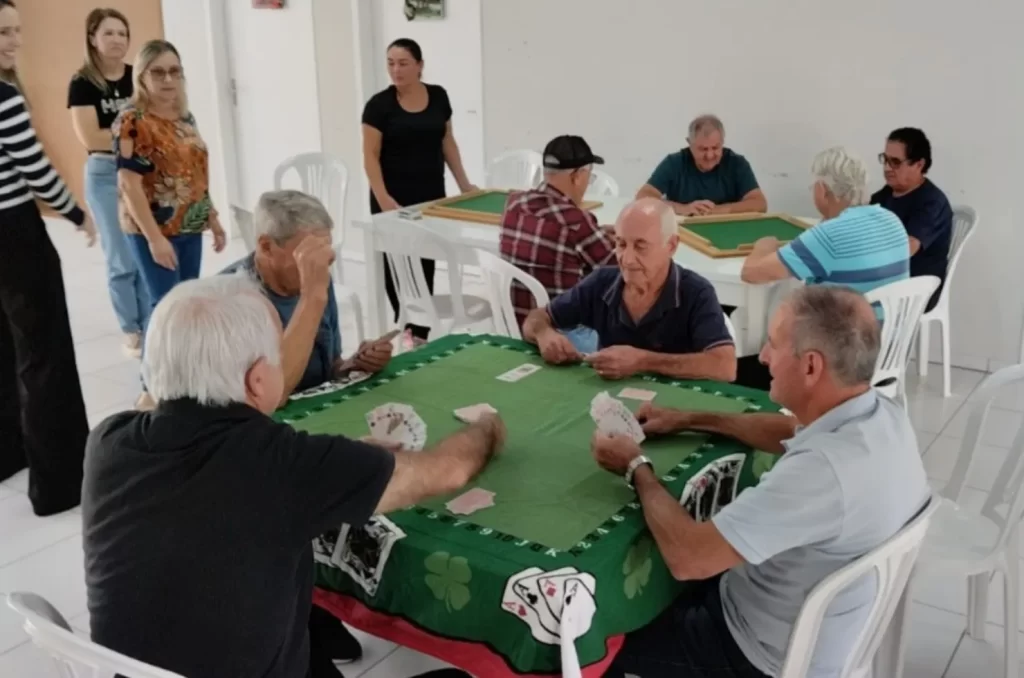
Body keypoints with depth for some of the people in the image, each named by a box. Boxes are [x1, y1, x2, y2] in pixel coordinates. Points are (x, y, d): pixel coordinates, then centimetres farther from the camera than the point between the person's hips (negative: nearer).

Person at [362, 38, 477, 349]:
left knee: (426, 261, 3)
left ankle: (420, 331, 9)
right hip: (394, 198, -3)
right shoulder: (379, 104, -8)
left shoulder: (438, 96, 4)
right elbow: (371, 156, -9)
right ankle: (406, 326, 14)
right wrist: (383, 199, -18)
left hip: (432, 194, 3)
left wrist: (463, 182, 8)